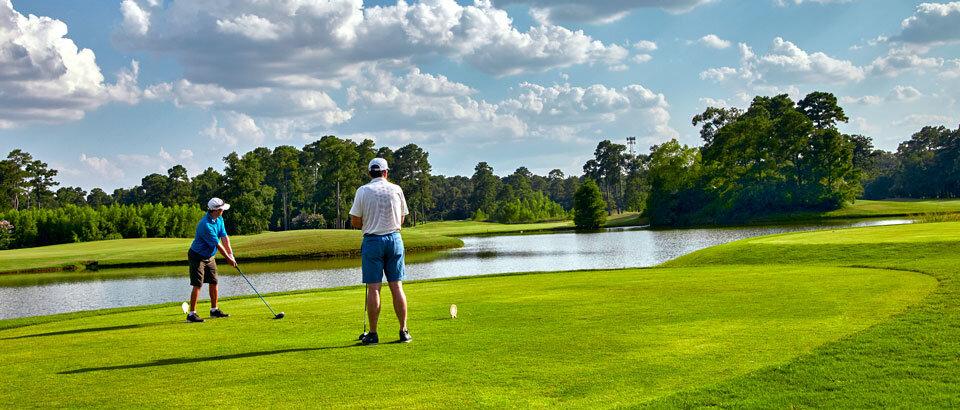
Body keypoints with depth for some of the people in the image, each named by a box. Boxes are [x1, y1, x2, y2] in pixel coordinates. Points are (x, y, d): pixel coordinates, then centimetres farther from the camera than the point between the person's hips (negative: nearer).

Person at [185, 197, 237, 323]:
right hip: (197, 256, -9)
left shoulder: (219, 219, -1)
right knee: (197, 285, -10)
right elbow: (218, 245, -23)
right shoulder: (205, 225, -30)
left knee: (213, 283, 11)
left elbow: (224, 237, -2)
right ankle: (191, 314, -6)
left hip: (210, 256, 9)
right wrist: (228, 258, -14)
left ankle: (214, 310, 22)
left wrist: (231, 254, -11)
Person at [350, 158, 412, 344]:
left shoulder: (363, 191, -4)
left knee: (373, 288, -1)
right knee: (397, 287, 5)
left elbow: (355, 222, -3)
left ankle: (373, 334, 1)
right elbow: (401, 218, 10)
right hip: (394, 238, 2)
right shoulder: (396, 189, 3)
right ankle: (404, 331, 7)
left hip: (373, 240, -2)